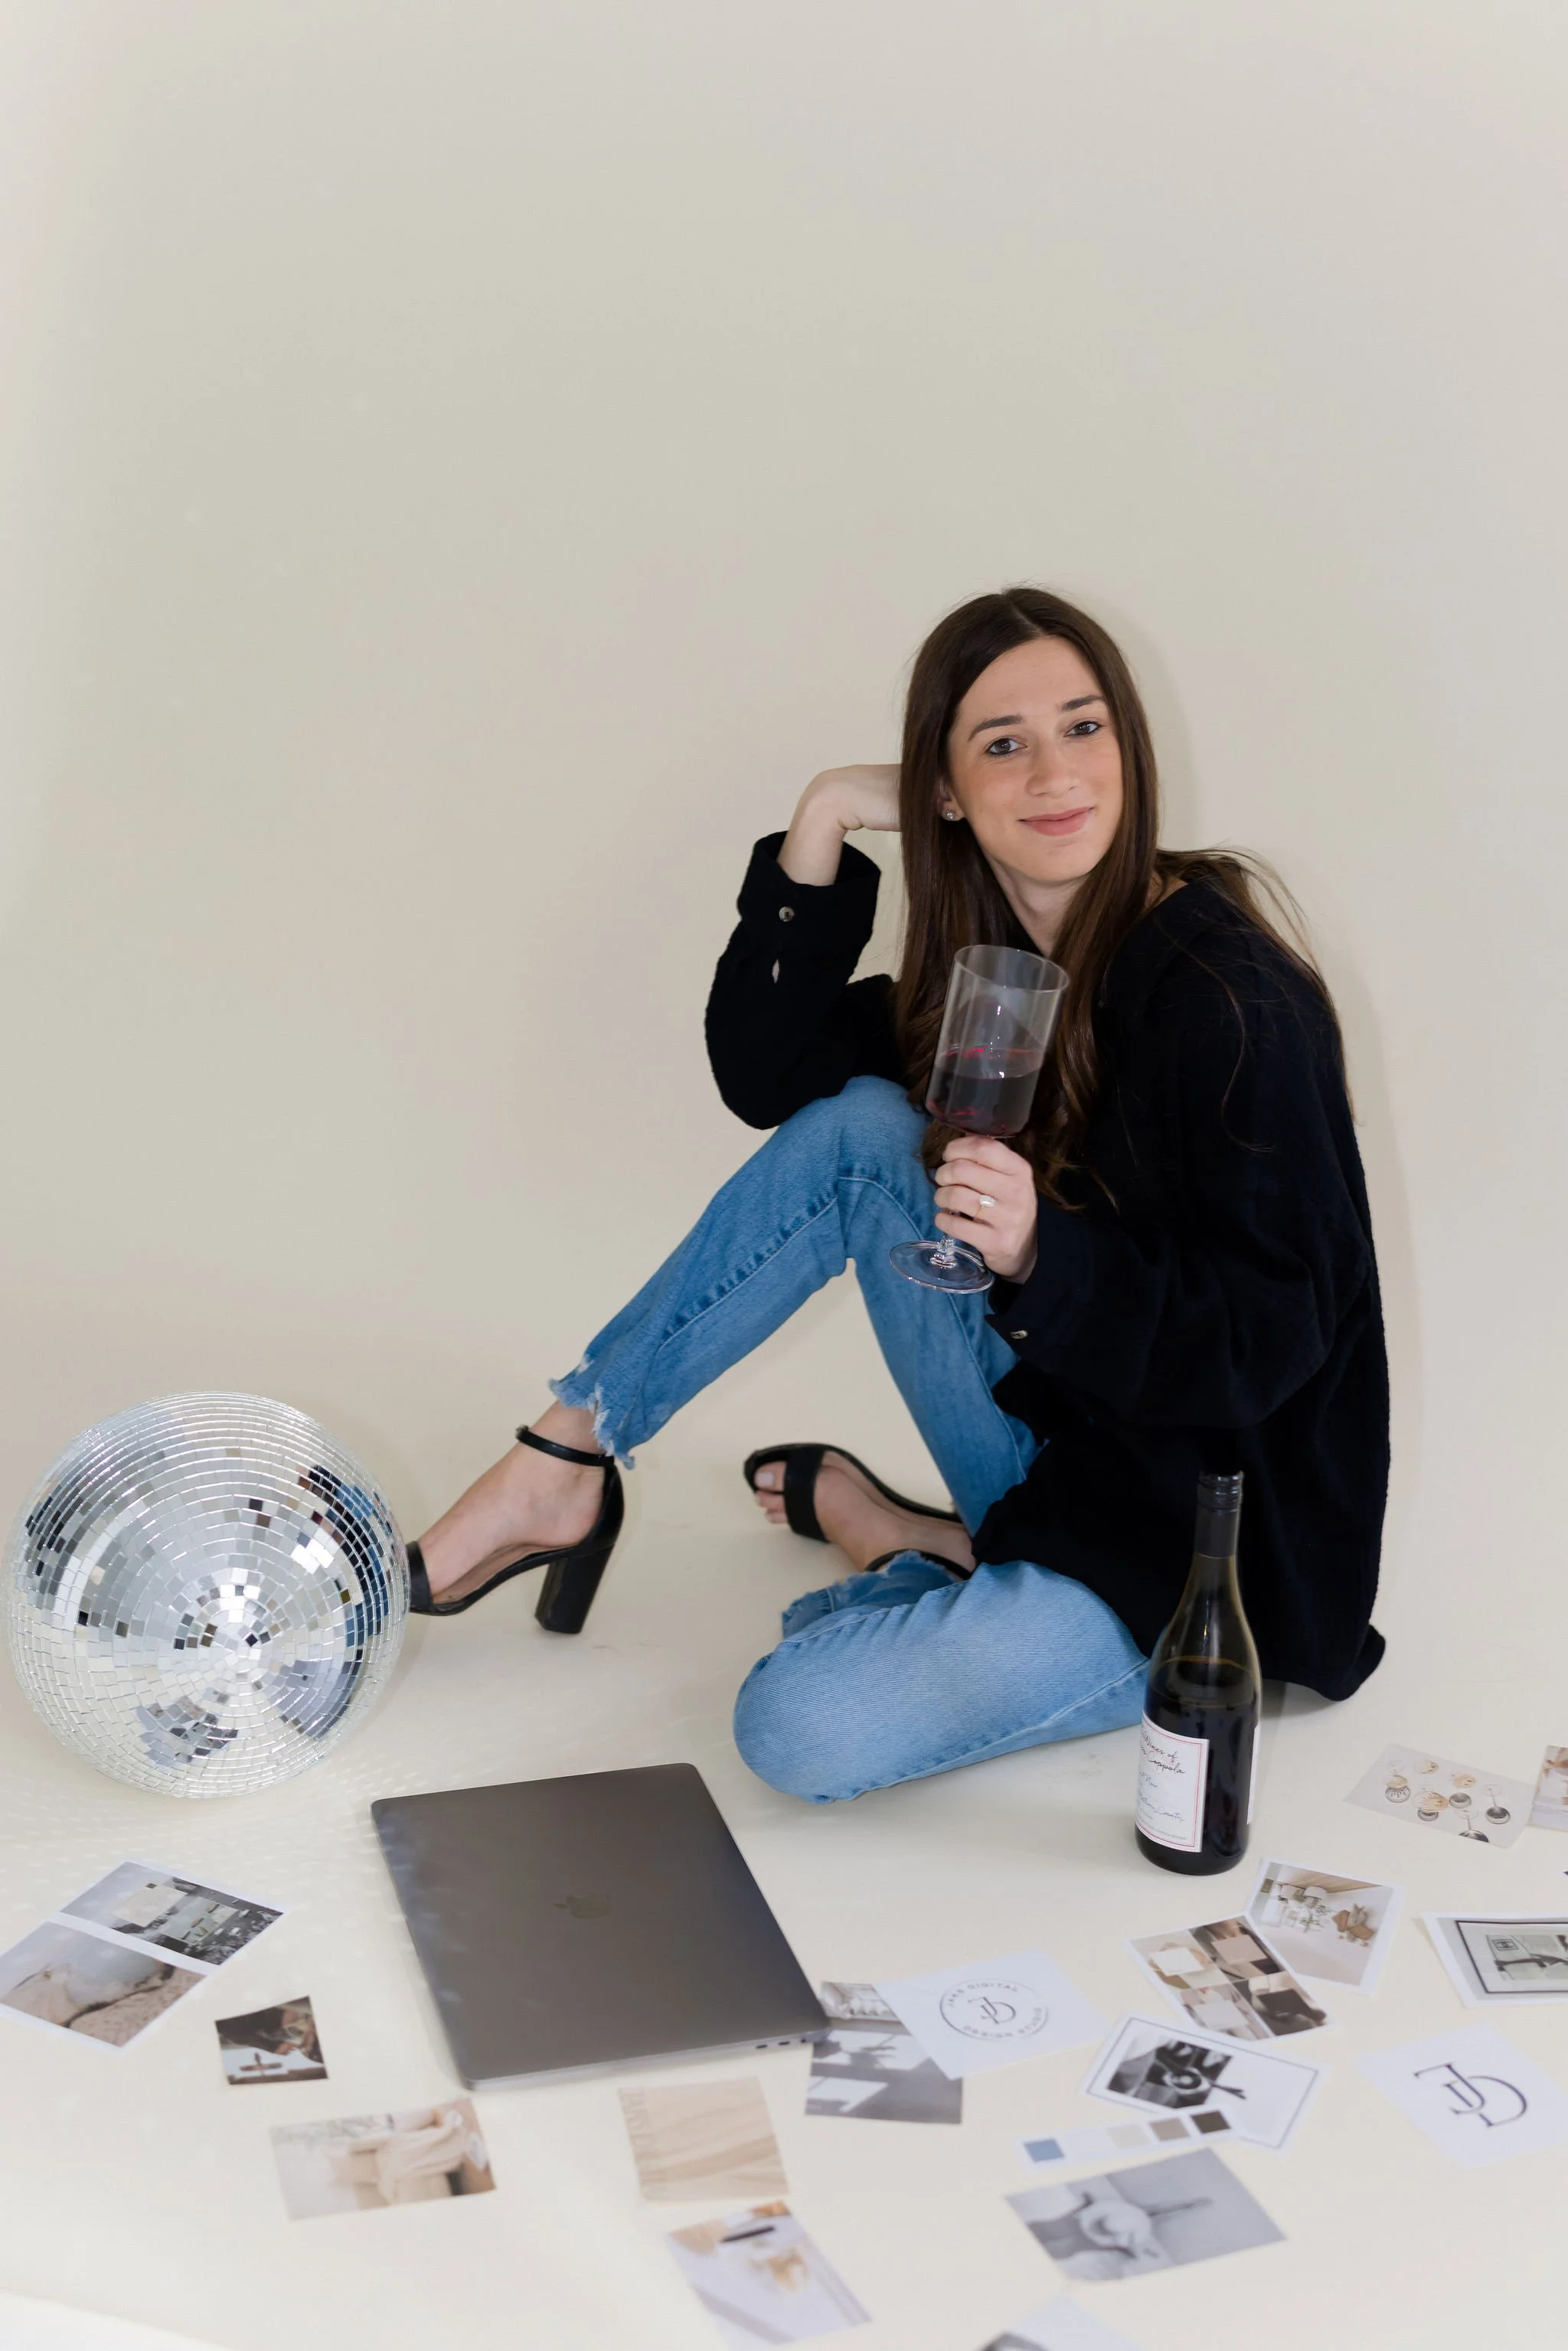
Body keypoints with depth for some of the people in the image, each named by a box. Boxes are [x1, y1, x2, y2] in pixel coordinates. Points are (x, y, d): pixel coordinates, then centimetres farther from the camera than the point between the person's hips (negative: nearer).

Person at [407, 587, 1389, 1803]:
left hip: (1204, 1555, -7)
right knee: (856, 1121, -8)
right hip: (1058, 1445, 7)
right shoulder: (994, 962, 2)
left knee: (799, 1729, -26)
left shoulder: (1225, 993, -21)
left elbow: (1270, 1340, -22)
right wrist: (823, 827, -7)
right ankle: (556, 1471, -2)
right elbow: (764, 1073, 1)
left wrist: (1041, 1256, -37)